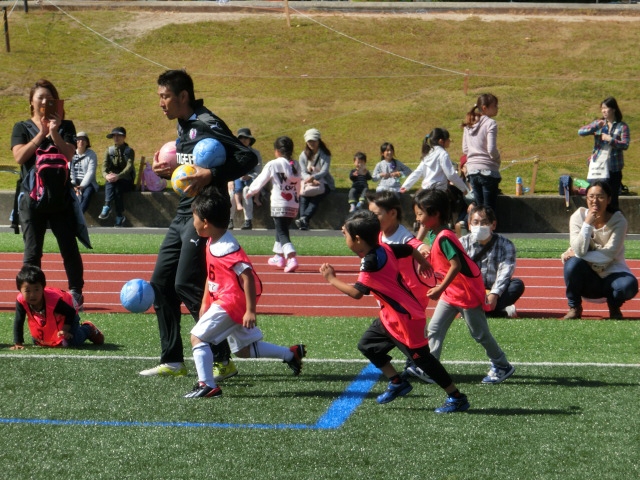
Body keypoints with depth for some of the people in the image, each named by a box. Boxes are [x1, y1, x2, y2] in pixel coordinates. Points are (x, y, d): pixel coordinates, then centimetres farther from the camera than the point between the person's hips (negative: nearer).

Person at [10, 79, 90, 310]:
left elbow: (69, 155, -6)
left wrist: (54, 133, -17)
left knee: (69, 248, 1)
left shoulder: (65, 126, 8)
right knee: (32, 252, 0)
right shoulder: (22, 128, 8)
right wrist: (41, 134, -12)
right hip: (32, 197, 0)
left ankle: (76, 293, 12)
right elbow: (20, 157, -9)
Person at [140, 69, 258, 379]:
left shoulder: (207, 125, -15)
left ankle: (223, 361, -5)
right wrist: (169, 172, 6)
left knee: (187, 285, -13)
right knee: (160, 283, 8)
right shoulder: (183, 127, 14)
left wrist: (211, 175, -29)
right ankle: (172, 361, 15)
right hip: (183, 214, 10)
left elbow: (248, 158, -21)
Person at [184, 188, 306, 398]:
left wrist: (251, 310, -26)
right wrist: (205, 303, 18)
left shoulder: (226, 249, -24)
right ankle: (291, 354, 27)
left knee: (198, 336, -12)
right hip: (223, 301, 11)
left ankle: (207, 385, -12)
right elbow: (211, 275, 19)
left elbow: (248, 276, -26)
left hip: (231, 303, -11)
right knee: (245, 349, 19)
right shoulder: (212, 243, 7)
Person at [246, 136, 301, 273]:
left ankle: (292, 259, -26)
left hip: (279, 205, -6)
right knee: (281, 230, 24)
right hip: (293, 205, 6)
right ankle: (279, 256, 36)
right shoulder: (296, 165, 8)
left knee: (282, 233, -7)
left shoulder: (273, 165, -8)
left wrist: (250, 192, 15)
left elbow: (260, 181, -2)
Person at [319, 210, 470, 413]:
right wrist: (423, 263, 36)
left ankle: (457, 398, 5)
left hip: (405, 318, -10)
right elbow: (411, 249, 15)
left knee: (422, 358, -3)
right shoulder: (384, 249, 1)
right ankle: (397, 382, 23)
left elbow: (356, 292, -30)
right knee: (367, 345, 15)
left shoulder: (371, 263, -25)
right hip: (390, 316, 10)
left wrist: (332, 279, -18)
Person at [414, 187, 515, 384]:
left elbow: (456, 265, -31)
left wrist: (440, 289, -31)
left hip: (467, 291, -9)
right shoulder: (433, 235, 3)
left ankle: (502, 366, 19)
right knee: (434, 328, 3)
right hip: (451, 292, 9)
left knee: (479, 333, 4)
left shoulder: (444, 238, -26)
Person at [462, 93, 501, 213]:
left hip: (472, 170, 6)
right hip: (488, 170, -6)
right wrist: (497, 159, 1)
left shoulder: (468, 125, 11)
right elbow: (491, 149, -17)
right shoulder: (490, 123, -10)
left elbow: (465, 150, 13)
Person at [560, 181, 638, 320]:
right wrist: (587, 224, -29)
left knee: (628, 285, -33)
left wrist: (574, 254, -20)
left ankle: (614, 307, 4)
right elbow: (579, 251, -20)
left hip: (612, 274, -1)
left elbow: (609, 254, -21)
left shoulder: (618, 220, -11)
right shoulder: (578, 216, -8)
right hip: (588, 277, 1)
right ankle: (574, 308, -7)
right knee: (572, 263, -31)